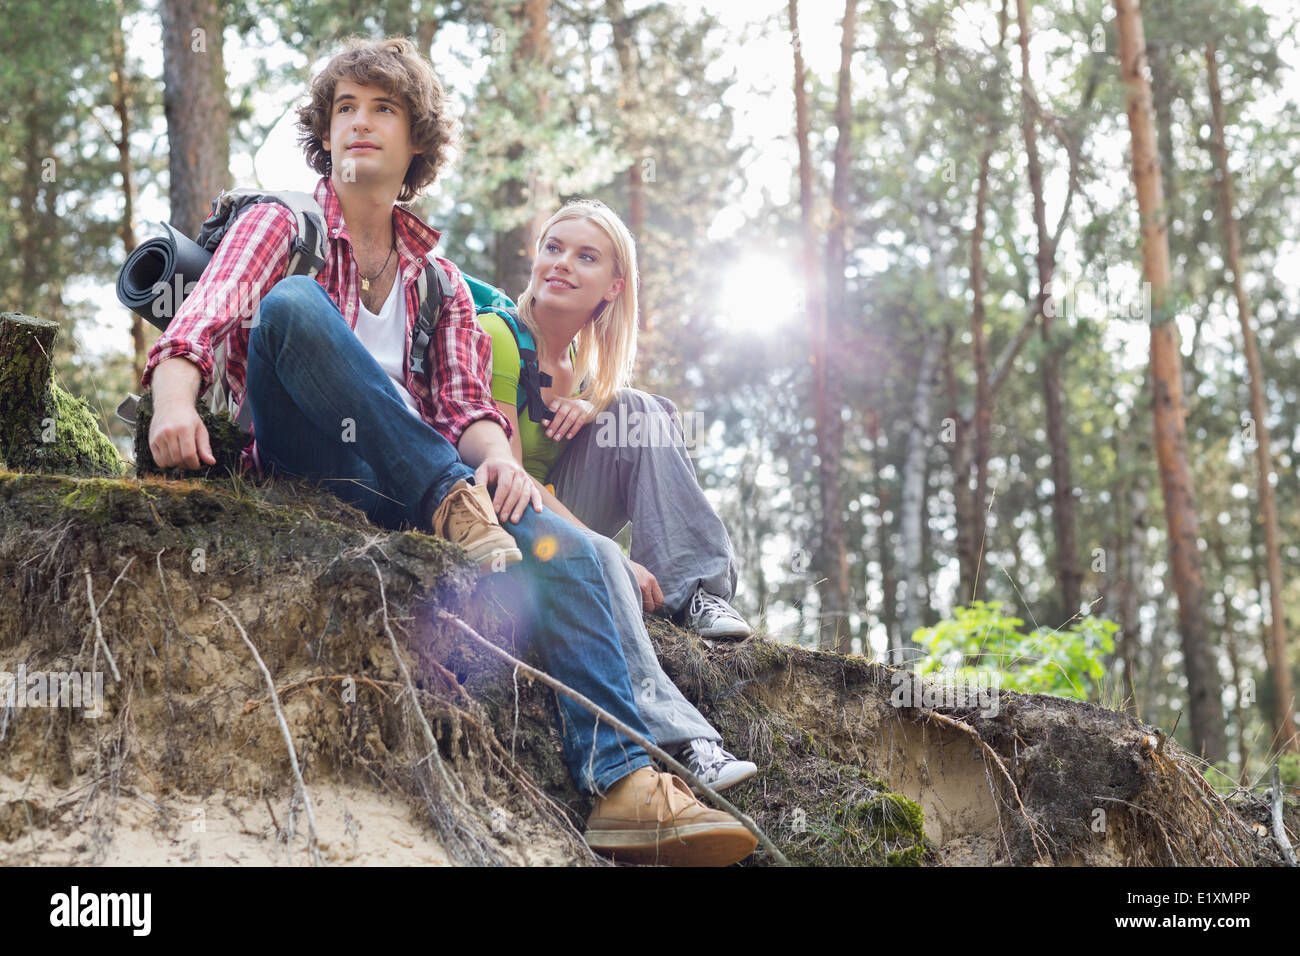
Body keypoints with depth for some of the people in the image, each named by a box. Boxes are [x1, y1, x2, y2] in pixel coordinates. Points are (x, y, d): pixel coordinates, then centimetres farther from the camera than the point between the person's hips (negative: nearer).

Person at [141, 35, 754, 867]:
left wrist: (494, 451, -15)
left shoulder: (437, 279, 23)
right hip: (295, 465, -3)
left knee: (560, 543, -23)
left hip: (392, 487, 3)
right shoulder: (280, 226, 12)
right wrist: (175, 400, -30)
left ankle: (622, 783, -35)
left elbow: (466, 404, 11)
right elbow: (201, 321, -7)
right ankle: (454, 503, -35)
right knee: (295, 304, -30)